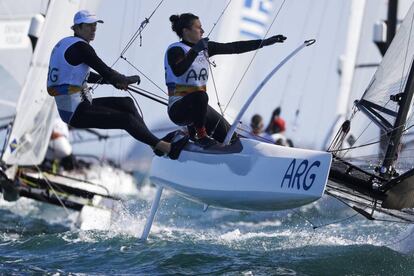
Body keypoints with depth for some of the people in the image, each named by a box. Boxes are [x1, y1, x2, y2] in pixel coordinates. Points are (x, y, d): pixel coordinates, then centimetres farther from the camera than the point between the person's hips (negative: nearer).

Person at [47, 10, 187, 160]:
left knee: (126, 103, 16)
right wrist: (126, 79, 3)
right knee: (127, 119, -12)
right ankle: (162, 146, -10)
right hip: (76, 112, -10)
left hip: (69, 107, 10)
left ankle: (155, 142, 15)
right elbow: (105, 71, -16)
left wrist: (113, 80, 22)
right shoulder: (80, 46, -15)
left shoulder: (65, 43, 16)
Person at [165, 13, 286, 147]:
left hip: (199, 106, 8)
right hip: (178, 109, -8)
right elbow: (178, 71, -32)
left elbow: (234, 48, 9)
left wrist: (265, 42, 6)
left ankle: (192, 129, 22)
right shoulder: (175, 50, -11)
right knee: (200, 96, -40)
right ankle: (200, 135, -20)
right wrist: (194, 51, -43)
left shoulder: (205, 47, 9)